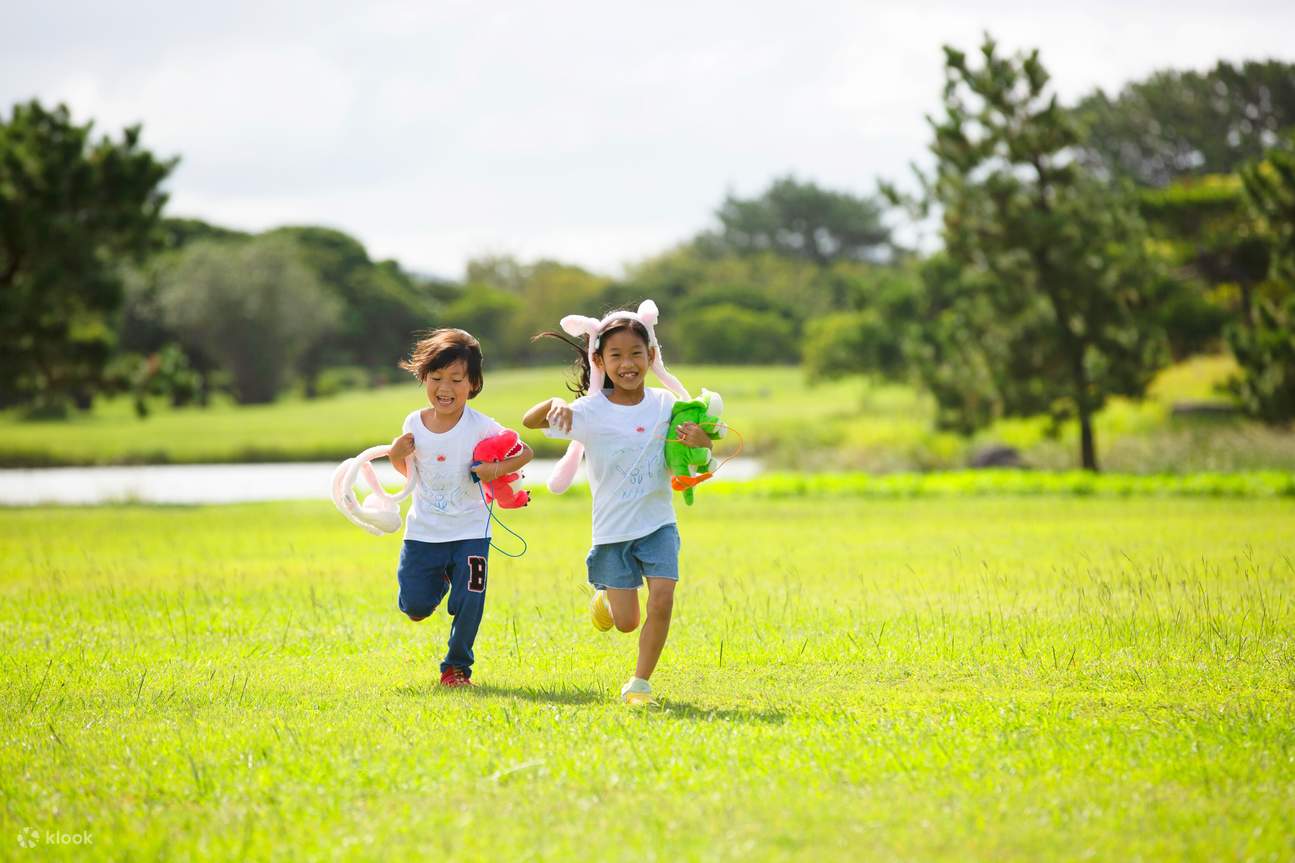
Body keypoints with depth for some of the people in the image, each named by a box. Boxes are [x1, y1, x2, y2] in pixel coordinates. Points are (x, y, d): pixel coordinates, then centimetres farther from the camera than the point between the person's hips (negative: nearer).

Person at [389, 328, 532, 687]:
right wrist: (396, 456, -8)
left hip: (469, 532, -3)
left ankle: (457, 666, 17)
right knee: (415, 607, 2)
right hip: (422, 532, 3)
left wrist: (497, 468, -24)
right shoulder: (415, 423, -1)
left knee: (468, 604, -6)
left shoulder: (480, 427, -12)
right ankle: (440, 579, 36)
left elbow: (525, 452, -7)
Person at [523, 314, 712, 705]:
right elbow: (528, 422, -14)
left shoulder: (665, 404, -2)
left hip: (658, 523, 2)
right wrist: (555, 405, -35)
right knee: (627, 623, 1)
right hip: (613, 529, -2)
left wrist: (700, 439, -17)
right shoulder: (590, 411, -10)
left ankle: (640, 683, 0)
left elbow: (701, 455, 8)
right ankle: (604, 598, 38)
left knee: (662, 599, -16)